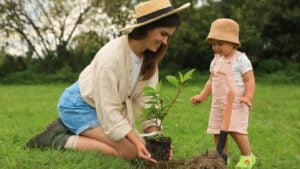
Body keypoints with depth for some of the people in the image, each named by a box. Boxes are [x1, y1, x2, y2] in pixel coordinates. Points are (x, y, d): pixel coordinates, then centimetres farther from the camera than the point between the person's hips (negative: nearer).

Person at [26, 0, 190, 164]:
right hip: (78, 105, -8)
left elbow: (146, 97, -8)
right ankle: (58, 139, -8)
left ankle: (72, 129, 10)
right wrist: (136, 141, -30)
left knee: (141, 145, 5)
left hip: (106, 106, 9)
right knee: (130, 151, -17)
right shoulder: (112, 56, -32)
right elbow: (108, 109, -28)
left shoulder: (150, 56, -8)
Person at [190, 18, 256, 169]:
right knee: (217, 132, 7)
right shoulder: (215, 61, 14)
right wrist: (202, 96, 15)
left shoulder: (240, 59, -8)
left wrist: (248, 96, -26)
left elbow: (249, 80, -11)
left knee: (235, 130, -16)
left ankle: (247, 156, 4)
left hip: (236, 103, -7)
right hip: (218, 104, 7)